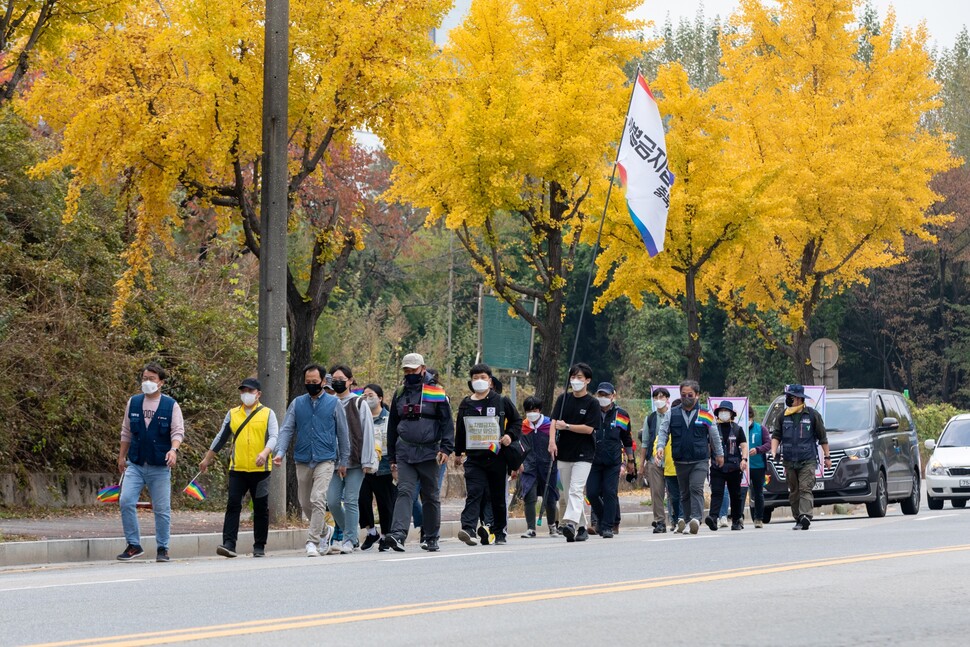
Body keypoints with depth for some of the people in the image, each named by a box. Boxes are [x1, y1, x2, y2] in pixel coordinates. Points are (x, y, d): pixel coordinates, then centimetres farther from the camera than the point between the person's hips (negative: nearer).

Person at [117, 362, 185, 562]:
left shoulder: (171, 405, 1)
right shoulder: (133, 403, 9)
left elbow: (178, 431, -3)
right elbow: (126, 432, 17)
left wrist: (173, 450, -22)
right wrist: (122, 457, 16)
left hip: (160, 467, -2)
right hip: (135, 464, 2)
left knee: (162, 508, 1)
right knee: (126, 502, -11)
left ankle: (162, 548, 12)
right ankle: (133, 545, -1)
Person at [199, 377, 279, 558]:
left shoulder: (267, 414, 4)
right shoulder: (232, 414, 12)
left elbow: (274, 436, -6)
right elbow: (221, 438, 19)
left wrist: (265, 452, -25)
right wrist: (207, 459, 21)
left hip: (260, 469, -2)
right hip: (237, 469, 2)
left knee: (261, 509, 4)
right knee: (233, 505, -9)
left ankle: (259, 547, 12)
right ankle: (229, 544, -13)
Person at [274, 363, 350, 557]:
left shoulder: (333, 403, 4)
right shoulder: (297, 403, 9)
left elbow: (343, 434, 9)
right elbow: (286, 429, 3)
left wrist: (343, 461, 8)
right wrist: (280, 452, -13)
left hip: (325, 460, -4)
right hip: (302, 461, 4)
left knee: (318, 500, -17)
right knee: (305, 503, 11)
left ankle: (313, 542, -17)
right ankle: (325, 531, 35)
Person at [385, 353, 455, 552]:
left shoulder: (437, 394, 2)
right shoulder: (399, 395, 13)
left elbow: (447, 423, 0)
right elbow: (392, 427, 19)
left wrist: (446, 448, -13)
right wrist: (391, 458, 16)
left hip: (429, 452, -2)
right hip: (404, 452, 2)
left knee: (431, 496, 7)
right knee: (404, 491, -13)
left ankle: (431, 538, 16)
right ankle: (398, 534, -26)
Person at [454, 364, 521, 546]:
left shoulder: (501, 401, 2)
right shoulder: (466, 404, 8)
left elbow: (517, 420, 12)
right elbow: (460, 429, 19)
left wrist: (510, 435, -6)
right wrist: (458, 452, 23)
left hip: (497, 457, 0)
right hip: (474, 458, 0)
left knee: (498, 497, 9)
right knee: (474, 493, -15)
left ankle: (499, 532, 21)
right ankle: (469, 530, -27)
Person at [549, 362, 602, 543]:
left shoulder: (592, 403, -3)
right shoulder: (563, 399, 8)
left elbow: (589, 428, -10)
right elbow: (554, 421, -2)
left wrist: (566, 426, -13)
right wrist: (552, 440, -18)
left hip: (583, 453, -5)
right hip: (564, 453, 5)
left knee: (576, 490, -18)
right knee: (569, 493, 8)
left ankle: (570, 522, -33)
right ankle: (581, 527, 16)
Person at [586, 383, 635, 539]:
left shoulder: (621, 416, 5)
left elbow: (627, 440, 15)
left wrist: (630, 460, 19)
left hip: (613, 462, -1)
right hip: (593, 460, 1)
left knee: (610, 493, -6)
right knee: (592, 493, -3)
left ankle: (608, 526, -1)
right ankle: (602, 519, 22)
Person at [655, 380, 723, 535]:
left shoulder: (705, 415, 3)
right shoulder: (672, 414, 7)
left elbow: (715, 436, 14)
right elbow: (663, 431, 8)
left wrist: (719, 454, 21)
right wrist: (660, 446, -11)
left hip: (700, 461, -3)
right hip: (680, 462, 3)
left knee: (696, 488, -18)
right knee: (684, 493, 9)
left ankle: (696, 518, -27)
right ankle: (686, 519, 17)